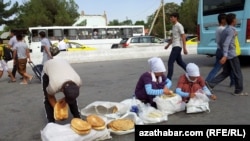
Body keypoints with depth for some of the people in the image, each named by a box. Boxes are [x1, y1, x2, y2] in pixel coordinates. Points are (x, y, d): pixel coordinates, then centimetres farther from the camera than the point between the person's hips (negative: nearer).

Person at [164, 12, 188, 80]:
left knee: (170, 62, -10)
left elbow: (183, 37, -15)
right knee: (179, 61, 15)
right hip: (175, 46, 10)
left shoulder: (179, 26, -11)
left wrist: (184, 48, -20)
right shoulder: (174, 26, 16)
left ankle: (169, 78, -6)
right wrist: (168, 45, 29)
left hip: (177, 46, -10)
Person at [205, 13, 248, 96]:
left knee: (225, 72, 13)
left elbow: (220, 43, 18)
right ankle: (239, 91, 12)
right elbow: (226, 43, -26)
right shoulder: (231, 30, -14)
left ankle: (210, 84, 3)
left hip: (227, 55, 9)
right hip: (232, 55, -9)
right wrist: (225, 55, -33)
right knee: (238, 73, 4)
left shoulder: (225, 30, 14)